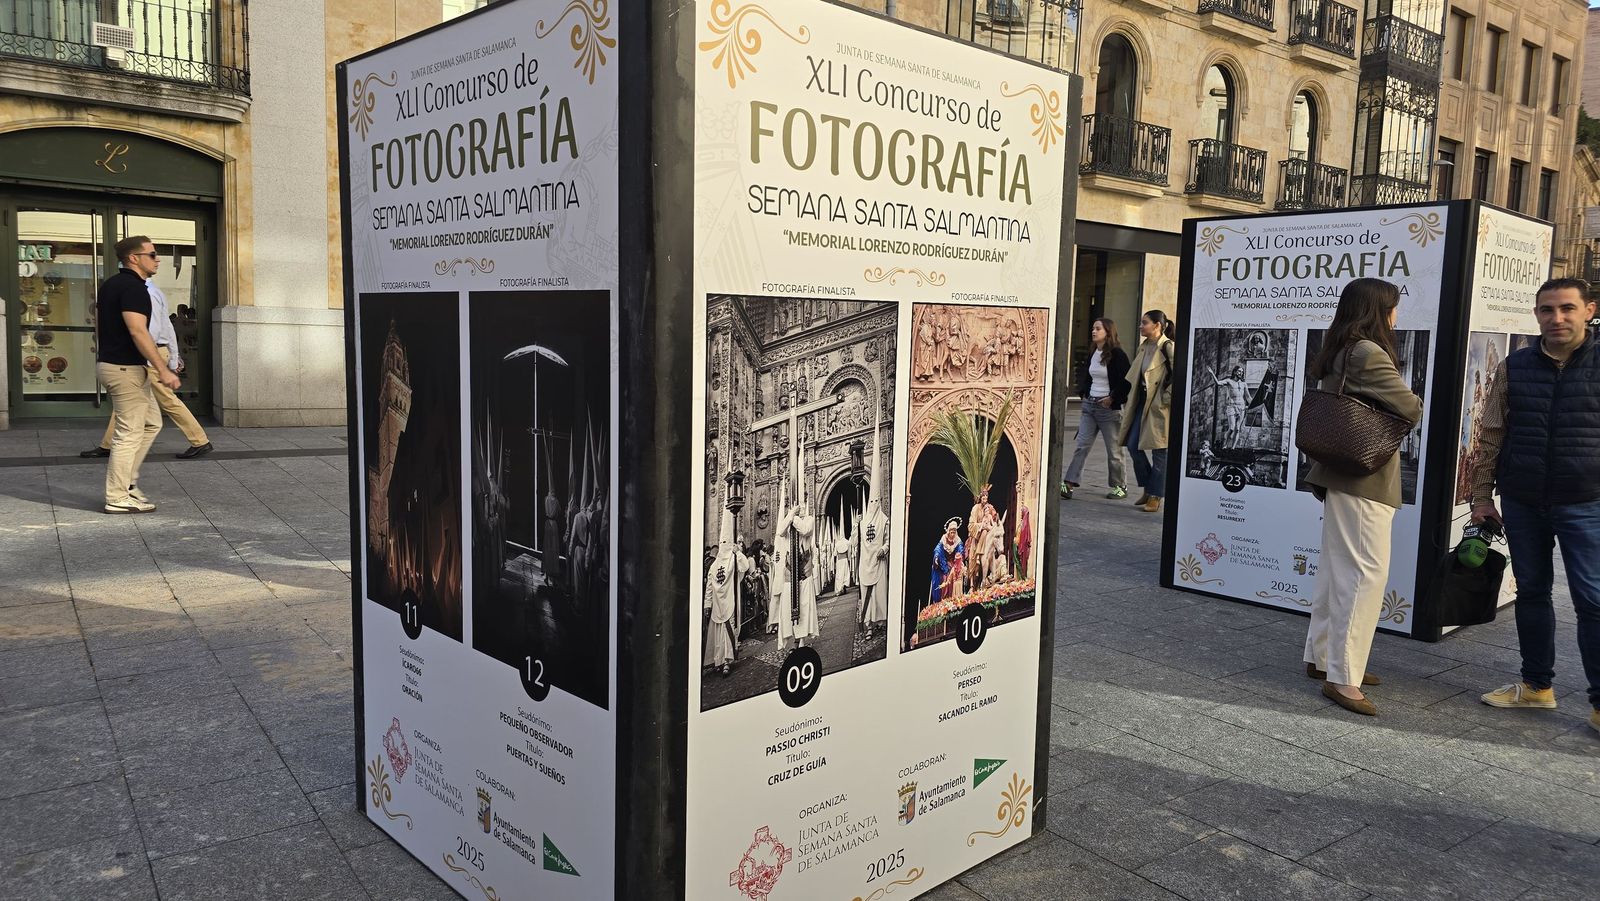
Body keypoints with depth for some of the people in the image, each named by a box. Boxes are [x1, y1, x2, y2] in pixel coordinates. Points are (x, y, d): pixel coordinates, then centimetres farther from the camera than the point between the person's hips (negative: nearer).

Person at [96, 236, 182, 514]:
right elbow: (138, 332, -25)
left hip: (109, 362, 10)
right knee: (129, 433, -4)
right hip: (125, 368, -10)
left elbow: (99, 317, 21)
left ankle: (127, 481, 20)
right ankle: (118, 498, 2)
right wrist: (163, 370, -26)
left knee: (151, 422, 18)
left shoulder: (110, 284, 14)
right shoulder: (134, 287, -17)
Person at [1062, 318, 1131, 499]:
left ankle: (1120, 486, 18)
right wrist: (1083, 393, 12)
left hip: (1109, 407, -6)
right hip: (1089, 405, 6)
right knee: (1082, 445, -2)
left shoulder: (1117, 355, -10)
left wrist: (1112, 398, -15)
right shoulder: (1093, 354, 11)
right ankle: (1068, 484, -7)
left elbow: (1126, 381, -13)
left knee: (1113, 450, 4)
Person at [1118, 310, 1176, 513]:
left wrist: (1167, 398, -16)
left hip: (1159, 405, -8)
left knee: (1159, 451, 0)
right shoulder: (1144, 347, 13)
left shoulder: (1167, 347, -12)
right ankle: (1148, 488, 21)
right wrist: (1130, 402, 15)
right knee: (1133, 445, 6)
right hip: (1143, 402, 8)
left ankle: (1155, 497, 8)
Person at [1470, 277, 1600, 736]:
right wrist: (1482, 496, 6)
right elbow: (1491, 435, 8)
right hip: (1522, 503, 3)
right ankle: (1537, 685, 26)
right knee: (1531, 593, 13)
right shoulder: (1513, 367, 3)